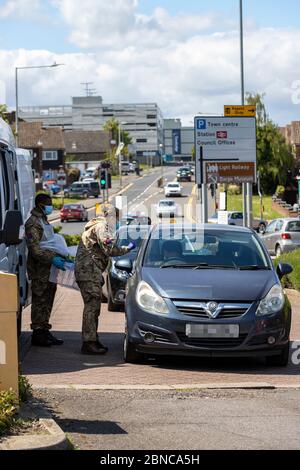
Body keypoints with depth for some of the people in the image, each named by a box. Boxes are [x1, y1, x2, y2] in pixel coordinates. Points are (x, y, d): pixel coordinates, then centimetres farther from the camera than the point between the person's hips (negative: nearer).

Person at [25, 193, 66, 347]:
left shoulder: (44, 221, 18)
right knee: (40, 301, -6)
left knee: (47, 301, 13)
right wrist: (52, 259, -27)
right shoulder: (33, 223, -14)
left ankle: (44, 332, 19)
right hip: (39, 271, -10)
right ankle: (37, 333, -2)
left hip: (49, 270, 10)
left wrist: (61, 258, 17)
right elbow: (34, 248, -21)